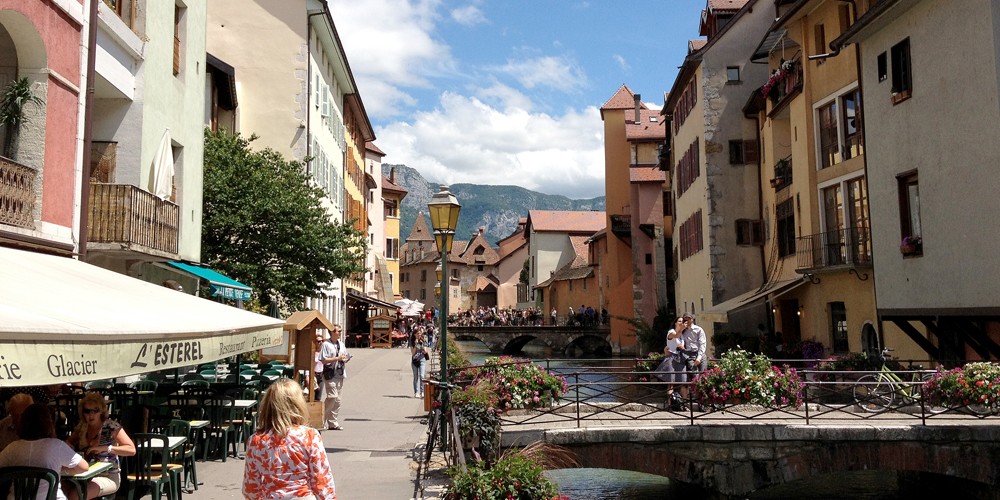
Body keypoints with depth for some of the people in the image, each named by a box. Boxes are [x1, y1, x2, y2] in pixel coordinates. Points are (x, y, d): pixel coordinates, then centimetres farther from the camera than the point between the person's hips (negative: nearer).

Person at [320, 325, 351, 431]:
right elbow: (324, 360, -14)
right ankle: (322, 418, -2)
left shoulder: (341, 344, 15)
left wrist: (345, 359, 1)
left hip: (340, 374, 7)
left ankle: (333, 423, 13)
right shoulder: (326, 345, -7)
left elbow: (346, 357, 24)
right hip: (330, 374, -7)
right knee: (333, 396, -17)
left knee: (337, 399, 8)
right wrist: (338, 358, -18)